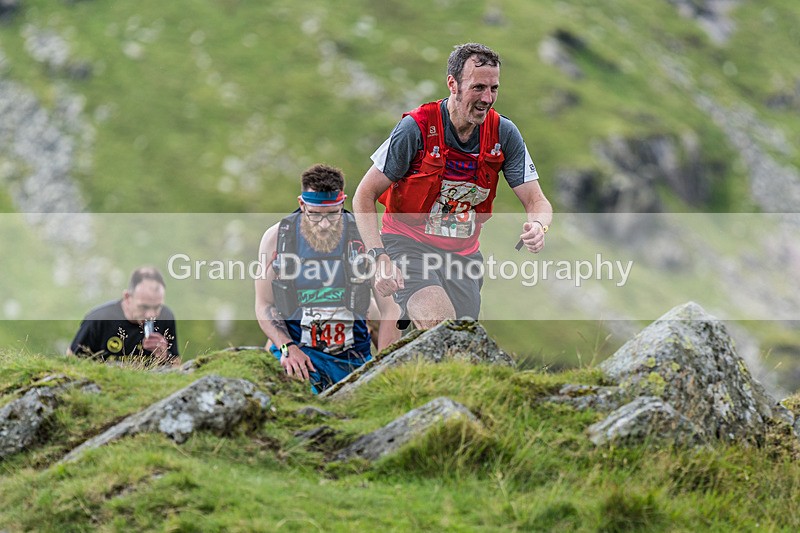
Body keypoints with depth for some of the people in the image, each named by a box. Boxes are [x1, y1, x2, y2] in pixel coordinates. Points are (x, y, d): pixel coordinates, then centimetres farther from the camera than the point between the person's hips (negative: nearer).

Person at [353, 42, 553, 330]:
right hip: (408, 243, -5)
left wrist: (538, 227, -28)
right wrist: (379, 257, -24)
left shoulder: (504, 133, -5)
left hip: (463, 254, 5)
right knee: (438, 324, -30)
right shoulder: (416, 127, -16)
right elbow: (364, 196, -11)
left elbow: (536, 201, -3)